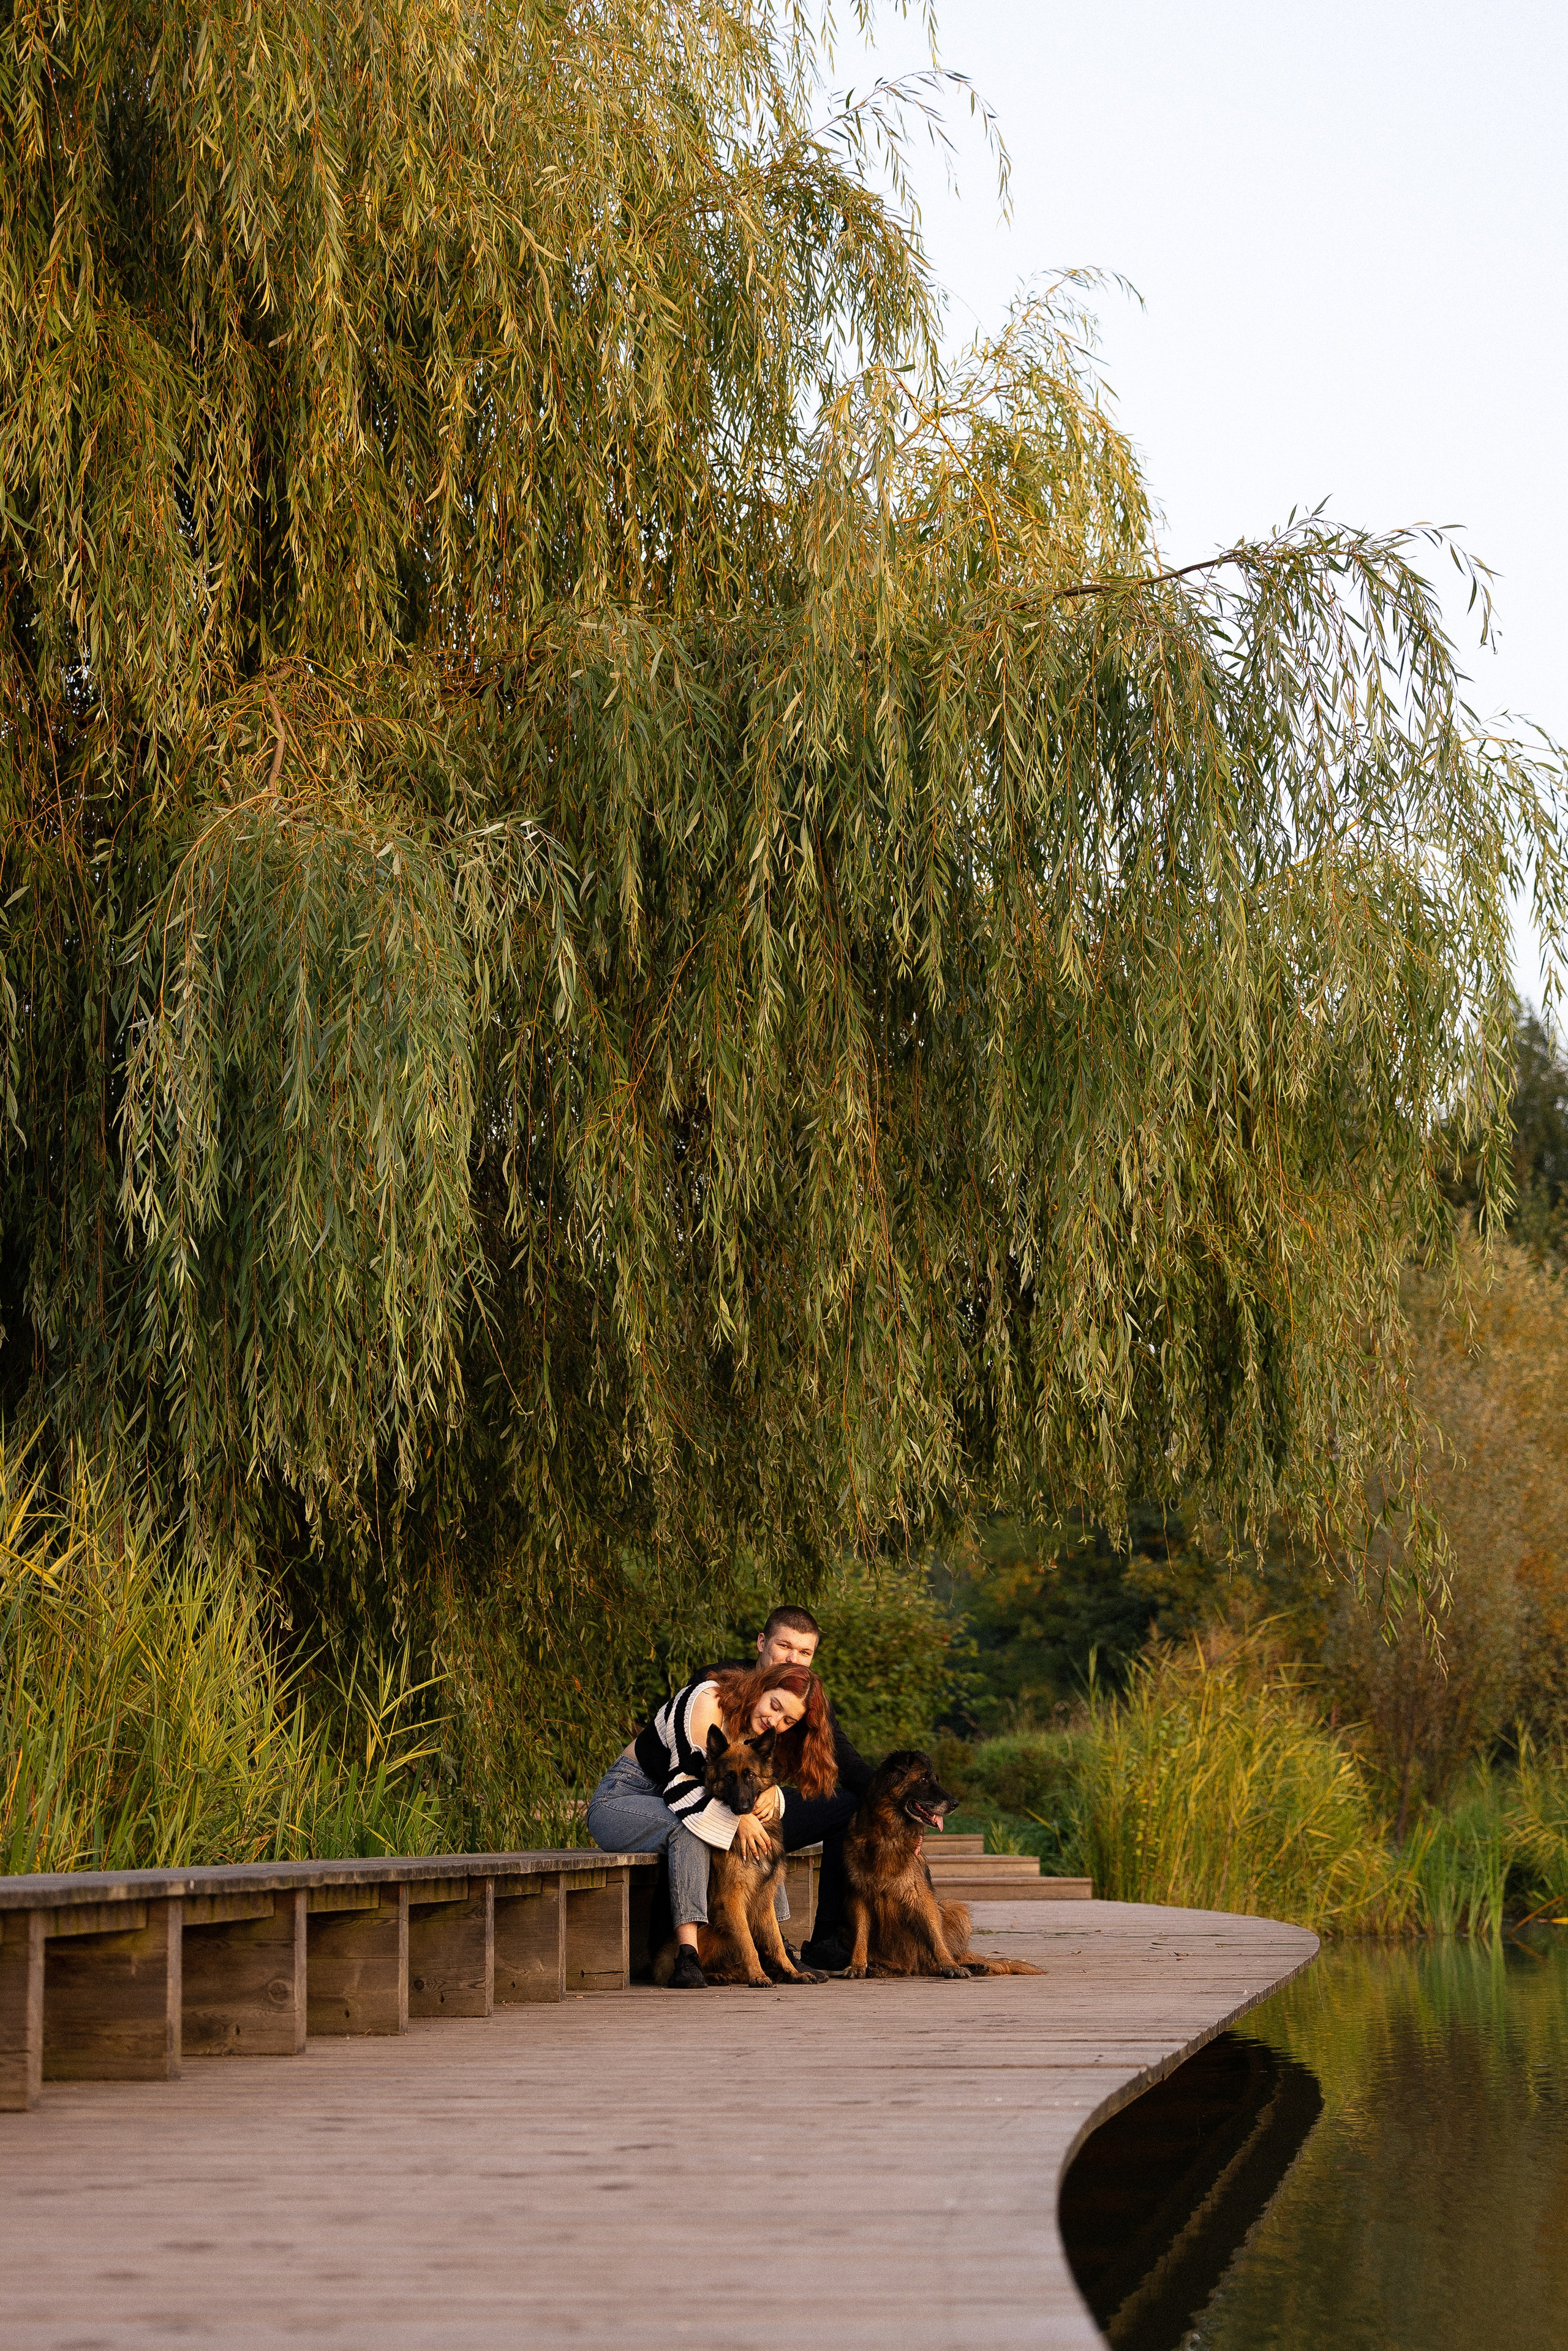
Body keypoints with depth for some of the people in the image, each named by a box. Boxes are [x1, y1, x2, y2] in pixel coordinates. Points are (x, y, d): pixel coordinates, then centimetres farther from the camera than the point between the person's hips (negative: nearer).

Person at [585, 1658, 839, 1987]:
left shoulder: (760, 1736, 3)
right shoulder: (709, 1703, -23)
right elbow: (683, 1786, -27)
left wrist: (768, 1791, -18)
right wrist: (738, 1818, -34)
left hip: (671, 1805, 8)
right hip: (618, 1802, -8)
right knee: (688, 1825, -37)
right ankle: (687, 1954, -44)